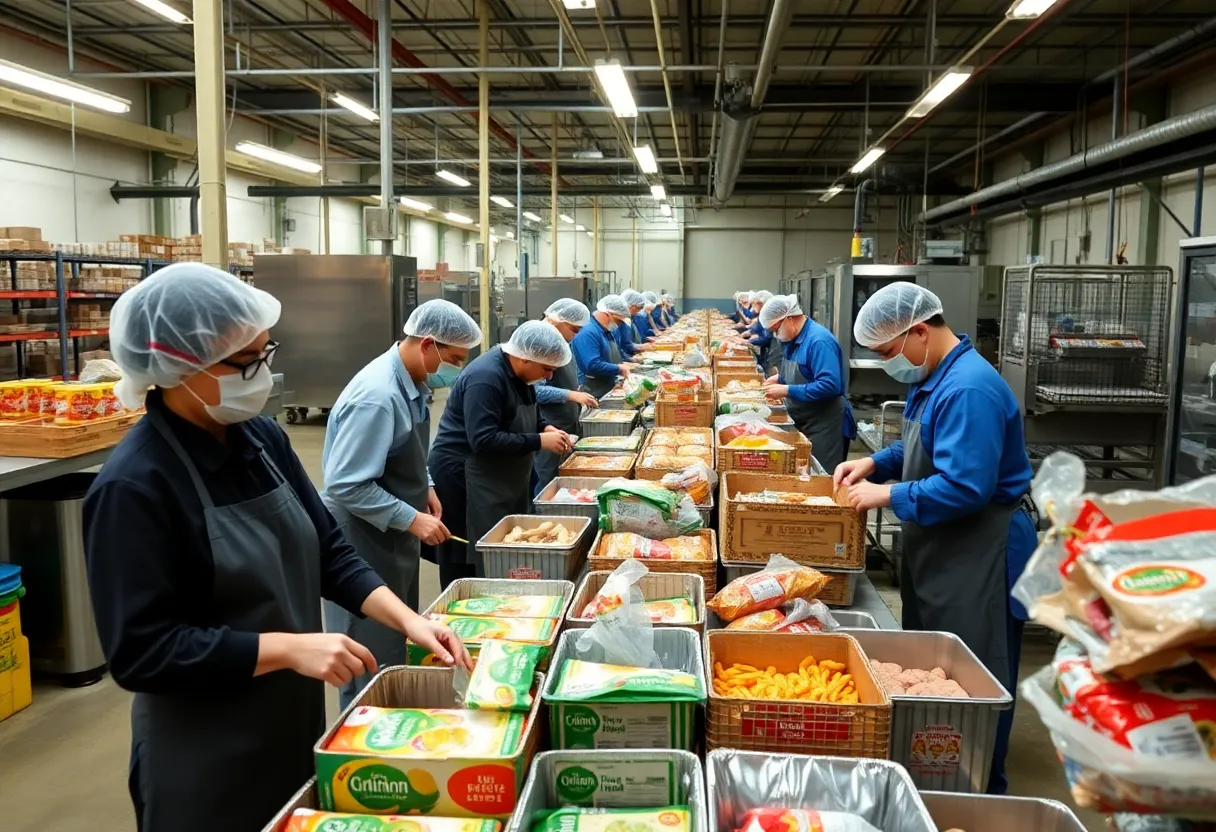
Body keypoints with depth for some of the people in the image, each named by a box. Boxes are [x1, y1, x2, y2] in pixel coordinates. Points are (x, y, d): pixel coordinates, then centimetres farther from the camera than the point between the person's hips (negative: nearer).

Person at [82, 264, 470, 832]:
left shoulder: (261, 437, -2)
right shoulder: (134, 486, -23)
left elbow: (327, 550, 4)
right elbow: (141, 651, -23)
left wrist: (405, 618, -8)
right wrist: (290, 648, -25)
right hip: (204, 763, -6)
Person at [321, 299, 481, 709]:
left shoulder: (411, 382, 0)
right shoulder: (377, 398, -28)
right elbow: (344, 486, -27)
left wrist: (424, 487, 3)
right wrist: (411, 519, -25)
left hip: (393, 536, 9)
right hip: (364, 542, -9)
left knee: (398, 643, 22)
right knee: (372, 660, 5)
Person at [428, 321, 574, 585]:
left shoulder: (517, 371, 6)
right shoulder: (486, 378, -24)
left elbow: (527, 414, 22)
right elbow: (484, 440, -29)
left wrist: (547, 428, 0)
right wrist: (539, 441, -24)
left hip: (502, 477, 10)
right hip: (464, 478, -10)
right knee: (469, 563, -4)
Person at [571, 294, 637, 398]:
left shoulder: (607, 331, 13)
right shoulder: (588, 333, -21)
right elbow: (592, 366, -30)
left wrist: (623, 364, 7)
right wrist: (620, 369, -19)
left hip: (609, 389, 10)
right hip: (593, 395, -10)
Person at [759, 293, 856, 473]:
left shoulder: (819, 341, -22)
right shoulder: (792, 339, 7)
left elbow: (829, 386, -30)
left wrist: (786, 390, -27)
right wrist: (780, 378, 3)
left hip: (824, 425, -9)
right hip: (801, 422, 9)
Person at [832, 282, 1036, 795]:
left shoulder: (969, 390, -25)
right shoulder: (933, 379, 9)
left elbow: (964, 487, -30)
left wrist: (886, 495, -20)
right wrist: (874, 463, 5)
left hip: (981, 554, -11)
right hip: (941, 546, 11)